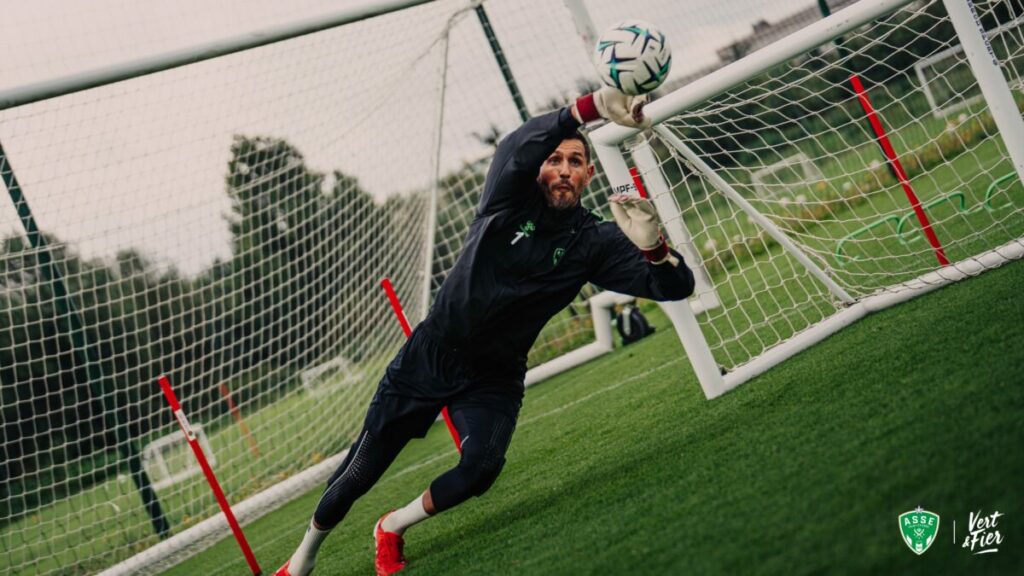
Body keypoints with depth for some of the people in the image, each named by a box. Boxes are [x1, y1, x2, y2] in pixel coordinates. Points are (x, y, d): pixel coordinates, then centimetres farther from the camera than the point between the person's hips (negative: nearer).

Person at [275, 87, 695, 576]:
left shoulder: (594, 241, -8)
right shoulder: (512, 198, -11)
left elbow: (675, 287, -17)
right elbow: (518, 148, -35)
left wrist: (652, 246, -41)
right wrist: (592, 107, -54)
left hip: (494, 379, 1)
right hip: (430, 357, -1)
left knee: (481, 467, -25)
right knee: (359, 473, 5)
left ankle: (392, 528, 5)